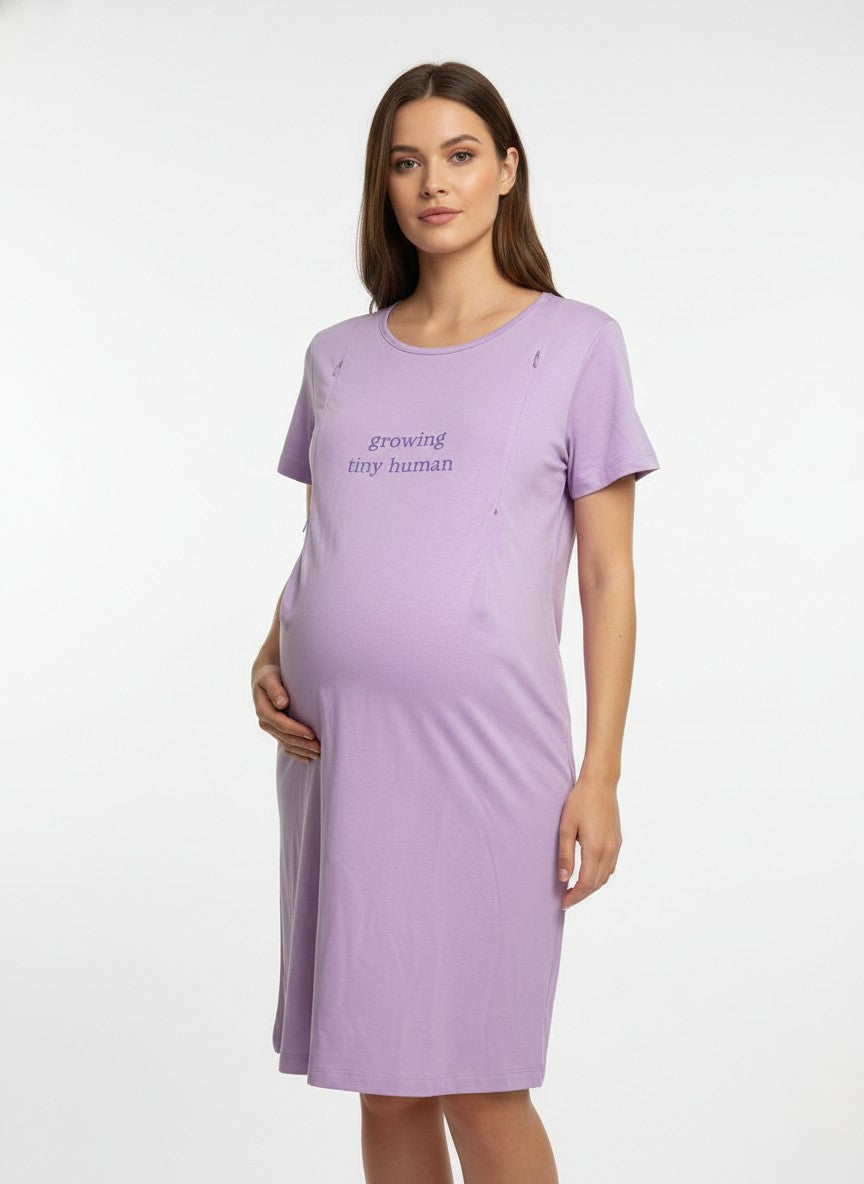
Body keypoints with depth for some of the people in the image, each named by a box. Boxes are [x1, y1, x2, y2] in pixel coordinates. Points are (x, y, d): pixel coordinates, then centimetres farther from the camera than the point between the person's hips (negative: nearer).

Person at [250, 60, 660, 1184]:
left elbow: (608, 576, 0)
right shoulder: (338, 356, 12)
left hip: (484, 752, -4)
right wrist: (269, 657, -1)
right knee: (385, 1085, 10)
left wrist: (599, 775, -6)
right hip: (335, 746, 4)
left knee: (481, 1090, 0)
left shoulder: (576, 344, 2)